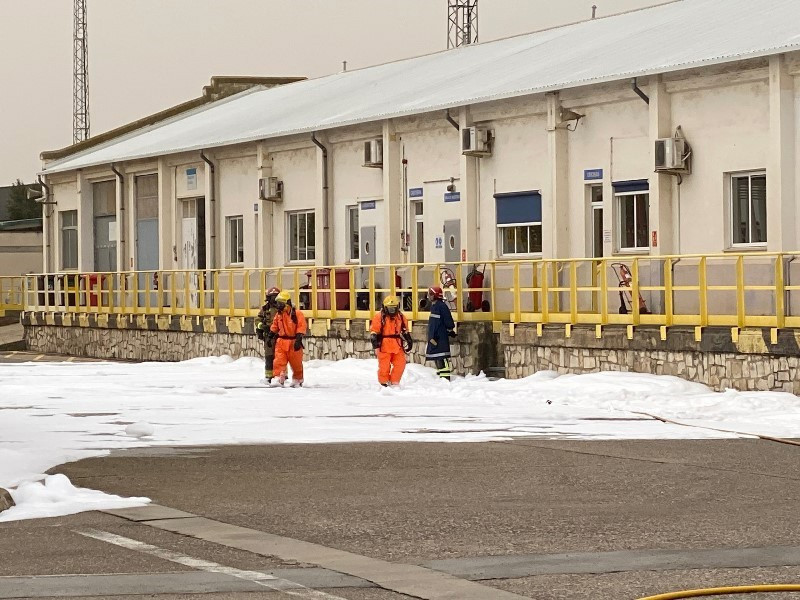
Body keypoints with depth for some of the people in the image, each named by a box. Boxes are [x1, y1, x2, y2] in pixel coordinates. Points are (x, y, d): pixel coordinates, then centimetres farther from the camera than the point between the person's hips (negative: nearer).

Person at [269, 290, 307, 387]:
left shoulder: (297, 314, -9)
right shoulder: (278, 314, 10)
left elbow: (302, 327, -13)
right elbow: (274, 327, 21)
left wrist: (298, 339, -20)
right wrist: (270, 336, 19)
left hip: (293, 342, -4)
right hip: (281, 342, 4)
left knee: (296, 363, 8)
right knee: (279, 361, -10)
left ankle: (297, 380, 23)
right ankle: (278, 378, -12)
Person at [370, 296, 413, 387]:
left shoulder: (401, 317, 11)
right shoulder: (379, 316, -3)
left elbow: (405, 332, 21)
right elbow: (374, 332, -3)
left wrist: (408, 342, 19)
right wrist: (376, 345, -12)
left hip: (397, 346, 4)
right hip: (384, 346, -4)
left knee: (400, 364, -1)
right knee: (384, 366, -2)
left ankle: (394, 382, 12)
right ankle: (384, 383, 13)